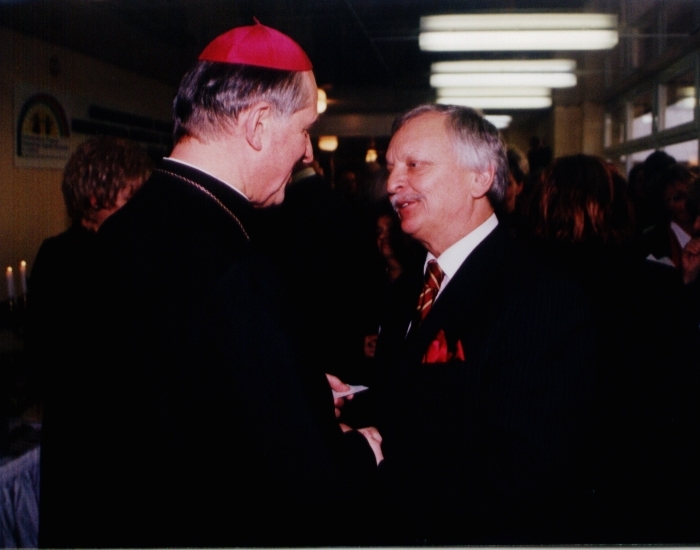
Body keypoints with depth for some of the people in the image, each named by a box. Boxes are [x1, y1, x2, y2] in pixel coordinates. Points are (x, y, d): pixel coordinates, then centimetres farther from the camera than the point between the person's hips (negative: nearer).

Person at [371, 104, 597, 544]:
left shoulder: (545, 301, -23)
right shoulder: (407, 292, 5)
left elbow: (517, 481, -29)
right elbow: (407, 411, 6)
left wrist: (381, 460, -24)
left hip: (493, 535, -7)